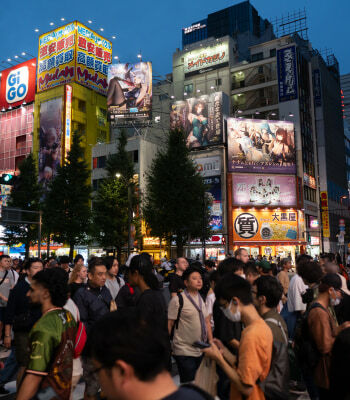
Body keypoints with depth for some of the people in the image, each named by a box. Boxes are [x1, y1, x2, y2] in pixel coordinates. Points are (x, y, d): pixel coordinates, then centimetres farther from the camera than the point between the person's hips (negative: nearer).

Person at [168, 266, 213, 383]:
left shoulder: (202, 299, 9)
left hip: (202, 351, 6)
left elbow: (207, 322, 14)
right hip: (184, 352, -6)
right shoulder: (177, 300, -12)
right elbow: (169, 325, -10)